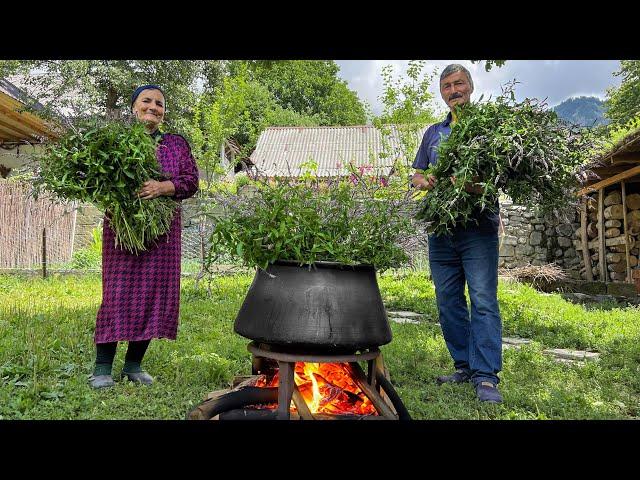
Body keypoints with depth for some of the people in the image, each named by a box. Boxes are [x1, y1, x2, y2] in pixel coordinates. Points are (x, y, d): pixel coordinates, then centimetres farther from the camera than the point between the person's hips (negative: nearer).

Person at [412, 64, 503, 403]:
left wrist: (479, 184, -24)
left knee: (483, 301, -8)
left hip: (478, 227, -5)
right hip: (440, 227, 5)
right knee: (448, 302, 7)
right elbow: (416, 175, 19)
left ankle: (485, 376, -5)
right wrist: (425, 181, -5)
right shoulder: (434, 132, 20)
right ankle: (464, 366, 18)